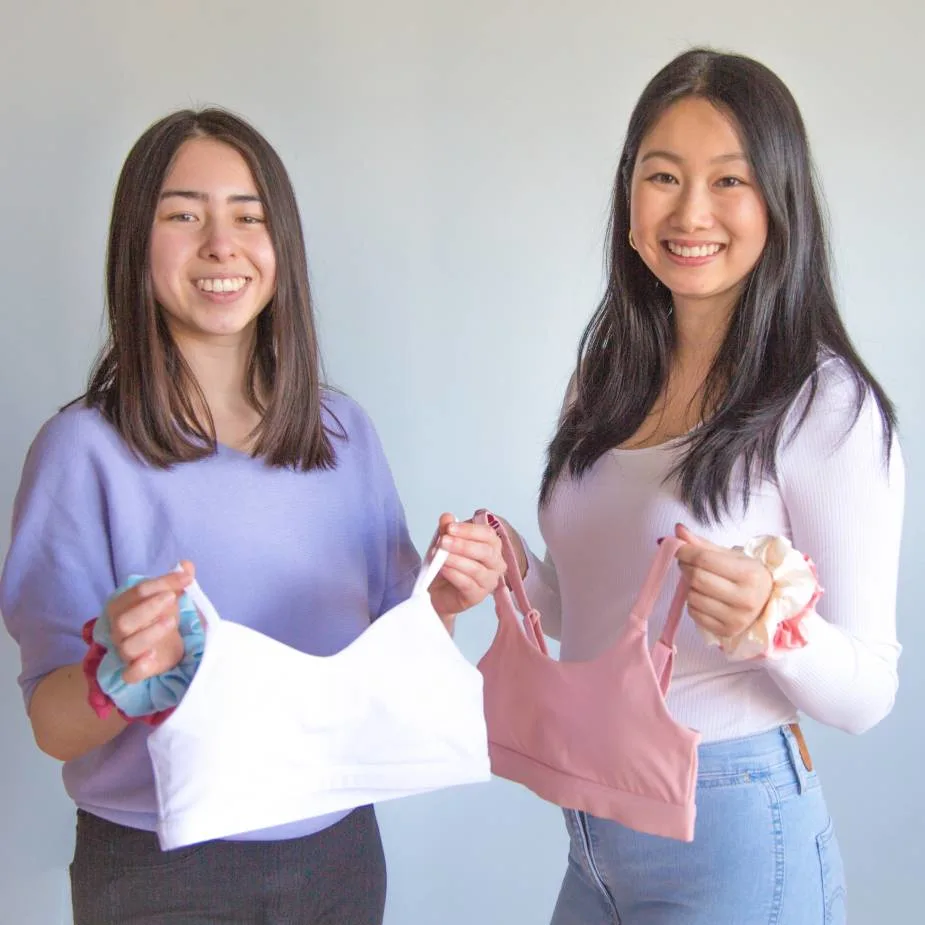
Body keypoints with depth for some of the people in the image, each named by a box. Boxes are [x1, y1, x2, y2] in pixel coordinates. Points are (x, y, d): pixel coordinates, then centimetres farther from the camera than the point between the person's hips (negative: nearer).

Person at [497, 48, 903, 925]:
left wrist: (772, 623, -32)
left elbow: (866, 694, -13)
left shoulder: (826, 405, -15)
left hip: (729, 831, -5)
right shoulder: (606, 377, 3)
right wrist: (515, 573, -7)